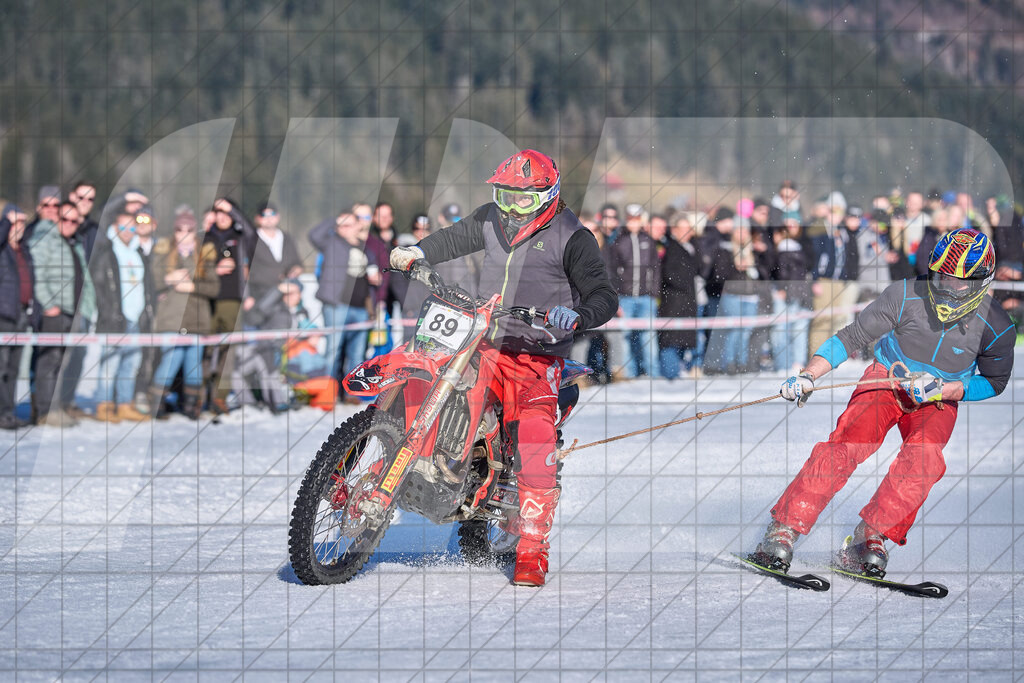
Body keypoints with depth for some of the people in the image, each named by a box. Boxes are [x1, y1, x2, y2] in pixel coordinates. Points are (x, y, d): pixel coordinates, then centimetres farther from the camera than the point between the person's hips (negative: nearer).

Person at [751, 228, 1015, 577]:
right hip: (886, 380, -1)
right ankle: (783, 530, -23)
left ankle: (871, 538, -23)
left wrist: (939, 390, -18)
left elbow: (994, 382, -1)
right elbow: (852, 337, -11)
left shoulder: (996, 327, -16)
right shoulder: (906, 296, -18)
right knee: (846, 445, -27)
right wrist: (807, 377, -22)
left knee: (924, 458, -31)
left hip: (939, 402, 1)